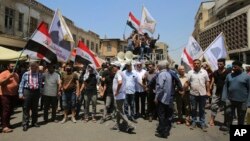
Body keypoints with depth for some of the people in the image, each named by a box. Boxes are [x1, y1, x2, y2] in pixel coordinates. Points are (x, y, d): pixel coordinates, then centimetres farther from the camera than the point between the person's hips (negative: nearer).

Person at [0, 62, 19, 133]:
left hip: (13, 95, 7)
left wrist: (18, 93, 17)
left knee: (10, 111, 12)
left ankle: (7, 124, 24)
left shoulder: (16, 74, 13)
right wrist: (9, 77, -25)